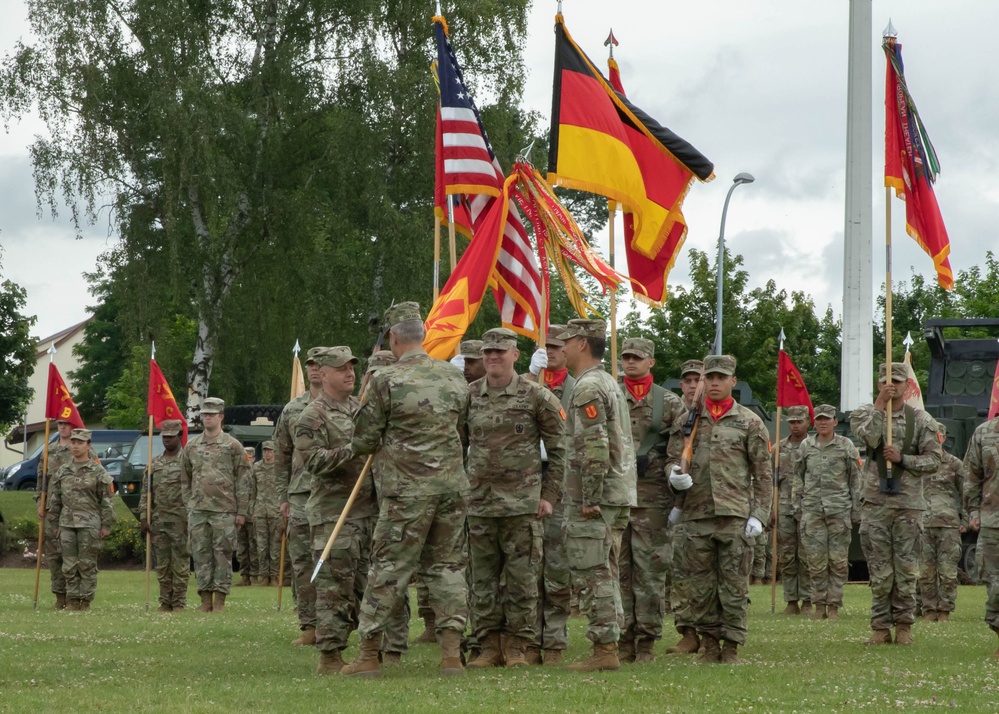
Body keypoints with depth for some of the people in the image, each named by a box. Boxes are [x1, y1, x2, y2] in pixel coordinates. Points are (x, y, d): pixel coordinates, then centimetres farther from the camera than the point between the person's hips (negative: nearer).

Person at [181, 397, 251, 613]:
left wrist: (241, 511, -4)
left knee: (223, 554, -2)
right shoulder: (191, 446, 12)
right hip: (198, 510, 3)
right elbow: (185, 480, 17)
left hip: (224, 511, -3)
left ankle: (220, 600, 2)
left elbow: (243, 480, 1)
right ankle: (205, 599, 8)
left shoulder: (233, 446, 2)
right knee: (201, 554, 3)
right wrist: (187, 506, 10)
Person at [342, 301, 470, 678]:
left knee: (388, 569, 1)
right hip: (453, 485, 4)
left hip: (407, 491, -4)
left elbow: (363, 442, -2)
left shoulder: (386, 380, -9)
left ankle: (368, 654, 5)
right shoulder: (455, 378, 7)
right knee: (447, 566, 9)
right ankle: (452, 653, 1)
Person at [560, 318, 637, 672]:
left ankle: (604, 650, -9)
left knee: (593, 575, -8)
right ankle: (609, 644, 17)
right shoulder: (610, 383, 18)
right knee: (606, 575, 14)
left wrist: (590, 499, -21)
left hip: (594, 498, -10)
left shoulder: (587, 387, -14)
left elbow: (595, 447, -23)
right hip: (620, 494, 10)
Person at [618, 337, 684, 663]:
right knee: (618, 569, 2)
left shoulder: (669, 402, 7)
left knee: (651, 569, -2)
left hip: (653, 498, -1)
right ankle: (623, 639, 7)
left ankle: (647, 642, 2)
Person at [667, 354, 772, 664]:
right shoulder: (687, 421, 12)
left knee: (734, 585, -1)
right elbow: (672, 459, 14)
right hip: (696, 516, 2)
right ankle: (709, 644, 13)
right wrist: (675, 476, -10)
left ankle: (732, 647, 6)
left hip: (735, 517, -2)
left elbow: (763, 474, 4)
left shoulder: (749, 422, 5)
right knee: (701, 585, 4)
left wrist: (759, 514, -4)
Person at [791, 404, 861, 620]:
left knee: (838, 560, -2)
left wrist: (856, 511, 2)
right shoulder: (805, 446, 10)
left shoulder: (846, 446, 4)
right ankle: (819, 605, 7)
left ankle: (834, 606, 3)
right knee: (815, 560, 0)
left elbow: (856, 480, 6)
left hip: (839, 509, -2)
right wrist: (797, 507, 9)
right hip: (812, 510, 2)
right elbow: (796, 478, 15)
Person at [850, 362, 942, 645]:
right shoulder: (864, 414, 6)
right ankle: (881, 627, 6)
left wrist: (902, 458, -11)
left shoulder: (921, 420, 6)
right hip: (875, 503, 0)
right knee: (879, 569, 0)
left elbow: (933, 460, 1)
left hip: (908, 504, 0)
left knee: (906, 568, 2)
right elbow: (870, 438, -15)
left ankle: (904, 625, 12)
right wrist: (880, 406, -15)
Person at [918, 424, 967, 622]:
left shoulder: (954, 464, 8)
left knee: (947, 570, -4)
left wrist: (964, 520, 5)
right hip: (922, 523, 1)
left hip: (949, 524, -1)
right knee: (925, 571, 0)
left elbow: (964, 493, 11)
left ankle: (945, 610, 3)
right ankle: (929, 610, 8)